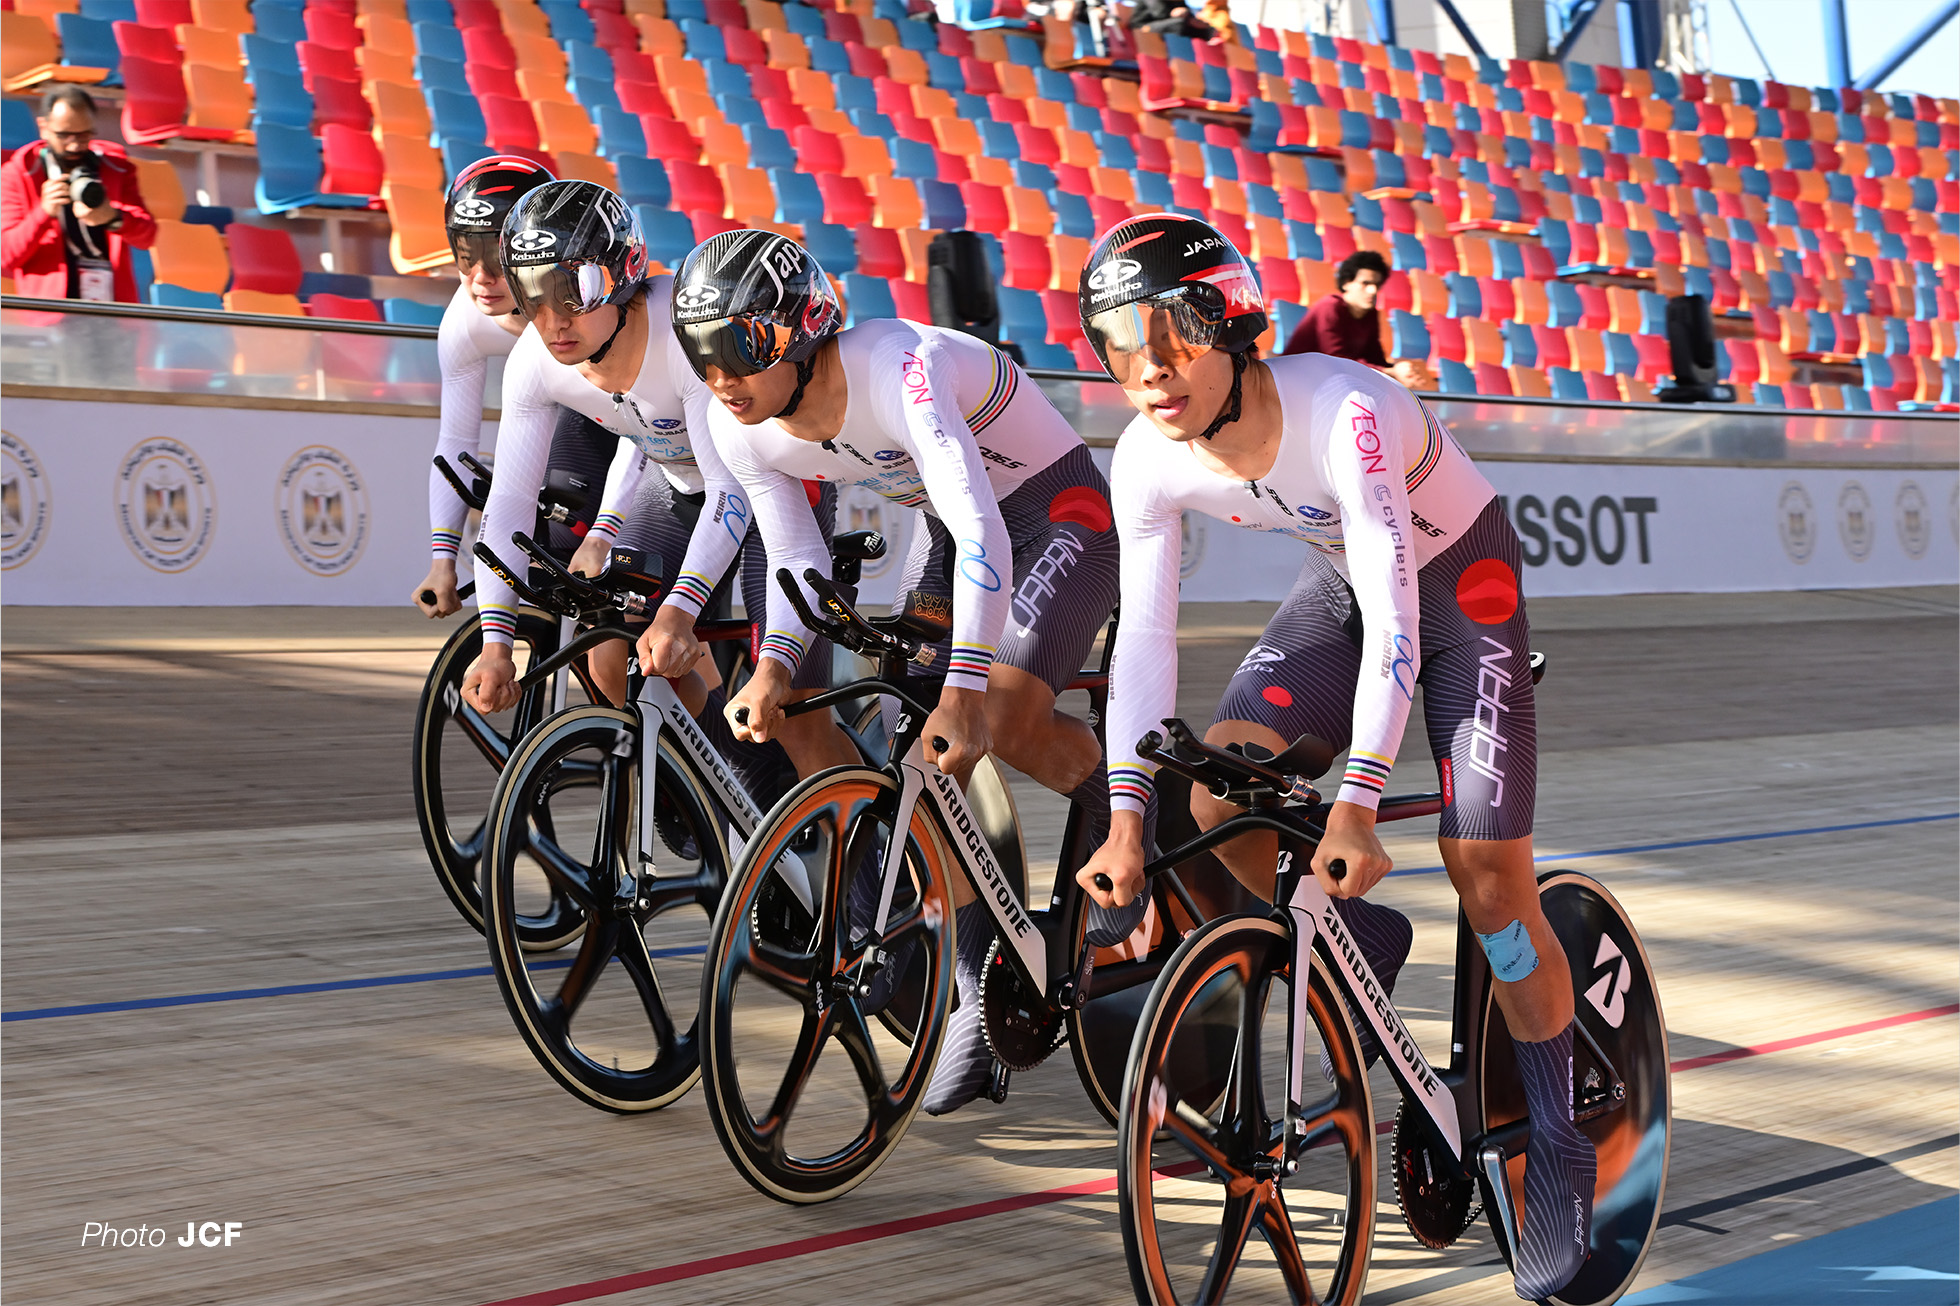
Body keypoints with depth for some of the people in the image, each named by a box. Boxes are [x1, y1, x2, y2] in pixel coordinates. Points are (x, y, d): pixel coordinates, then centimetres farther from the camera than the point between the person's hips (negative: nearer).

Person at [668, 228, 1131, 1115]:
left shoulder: (900, 366, -36)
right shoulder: (742, 428, -14)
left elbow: (982, 531, -44)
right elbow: (796, 561, -6)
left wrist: (965, 690, -54)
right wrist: (774, 665, -26)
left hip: (1055, 512, -6)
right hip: (946, 530, 6)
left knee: (1006, 720, -26)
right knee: (928, 760, -7)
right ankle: (982, 992, 5)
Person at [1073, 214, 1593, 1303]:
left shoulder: (1344, 412, -37)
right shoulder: (1148, 460, -20)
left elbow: (1393, 621, -39)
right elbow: (1145, 634, -15)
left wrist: (1357, 802, -45)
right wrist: (1126, 815, -22)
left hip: (1457, 577, -5)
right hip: (1338, 580, 5)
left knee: (1490, 880, -10)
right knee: (1219, 794, -17)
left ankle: (1557, 1150, 8)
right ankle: (1359, 943, 12)